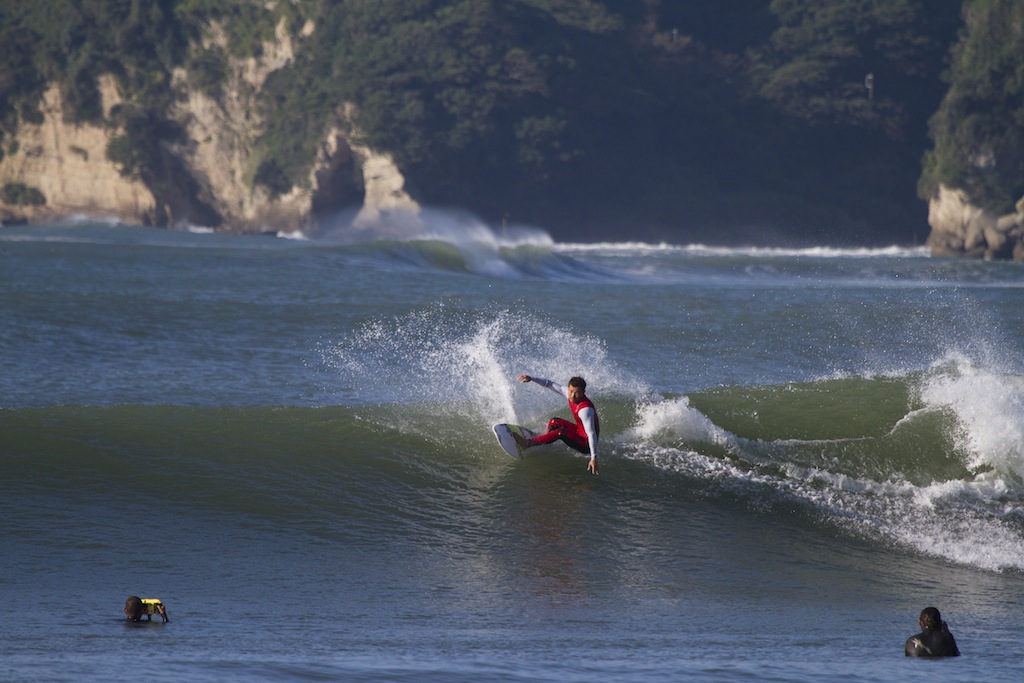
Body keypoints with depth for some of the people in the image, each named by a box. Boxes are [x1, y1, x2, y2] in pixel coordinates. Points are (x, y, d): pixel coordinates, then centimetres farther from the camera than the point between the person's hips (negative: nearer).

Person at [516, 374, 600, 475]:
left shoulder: (585, 410, -33)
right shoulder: (569, 393, -9)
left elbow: (592, 434, -36)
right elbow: (550, 384, 4)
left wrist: (594, 458, -40)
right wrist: (532, 379, -6)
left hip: (586, 445, -9)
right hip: (580, 432, 9)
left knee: (561, 432, -29)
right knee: (554, 422, 20)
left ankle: (529, 443, -28)